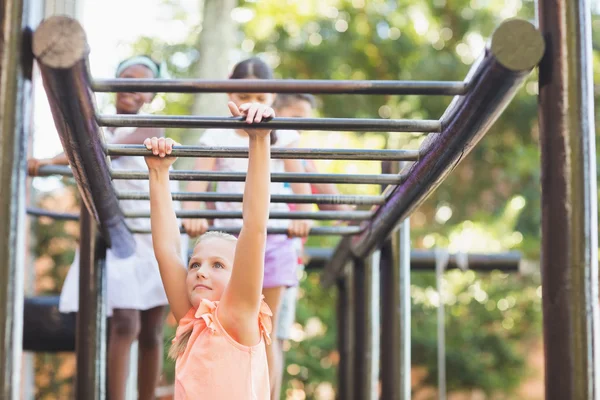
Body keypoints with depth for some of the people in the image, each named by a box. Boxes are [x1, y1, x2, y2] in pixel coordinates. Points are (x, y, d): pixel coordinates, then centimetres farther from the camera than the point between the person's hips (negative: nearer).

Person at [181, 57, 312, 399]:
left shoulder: (283, 136, 7)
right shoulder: (218, 137, 3)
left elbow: (299, 180, -2)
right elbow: (199, 180, -10)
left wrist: (302, 216, -21)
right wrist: (191, 214, -29)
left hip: (274, 237, 0)